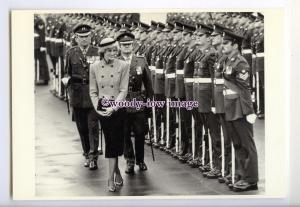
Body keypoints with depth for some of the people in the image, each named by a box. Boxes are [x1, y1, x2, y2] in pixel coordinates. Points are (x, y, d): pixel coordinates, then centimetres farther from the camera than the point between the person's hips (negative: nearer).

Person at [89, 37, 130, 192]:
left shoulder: (123, 66, -5)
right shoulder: (94, 67, 1)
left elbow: (123, 91, -7)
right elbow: (93, 91, 5)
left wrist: (113, 107, -17)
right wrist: (97, 107, -8)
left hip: (117, 108, -2)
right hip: (102, 109, 2)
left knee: (114, 141, -4)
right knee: (109, 141, 8)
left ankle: (111, 179, 0)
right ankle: (116, 171, 26)